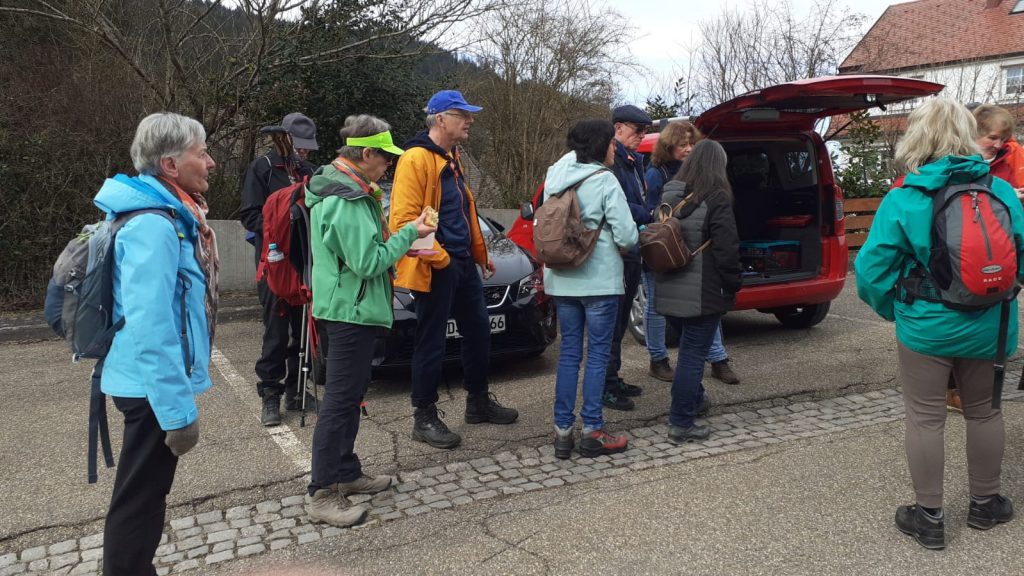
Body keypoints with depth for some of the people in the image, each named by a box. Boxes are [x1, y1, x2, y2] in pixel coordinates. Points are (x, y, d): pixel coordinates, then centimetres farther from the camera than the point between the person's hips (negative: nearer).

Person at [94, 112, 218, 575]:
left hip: (158, 382, 10)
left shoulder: (171, 217, 9)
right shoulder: (154, 226, -23)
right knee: (138, 499, 4)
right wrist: (179, 411, -25)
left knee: (145, 493, 22)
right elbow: (150, 329, -28)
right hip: (154, 387, -10)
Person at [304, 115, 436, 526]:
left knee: (351, 394, 17)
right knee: (341, 399, -7)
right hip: (352, 310, -11)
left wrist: (400, 242, 8)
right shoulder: (347, 201, -21)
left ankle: (346, 472, 28)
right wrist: (409, 234, -13)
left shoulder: (342, 189, 13)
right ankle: (322, 494, 0)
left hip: (348, 307, 11)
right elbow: (367, 262, -23)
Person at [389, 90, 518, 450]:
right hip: (435, 269, -9)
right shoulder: (416, 159, -15)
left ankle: (479, 402, 33)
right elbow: (404, 220, -22)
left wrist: (481, 254, 21)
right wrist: (439, 258, -21)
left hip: (463, 264, 9)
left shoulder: (451, 157, 15)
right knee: (431, 343, 0)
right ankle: (425, 419, 14)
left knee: (478, 331, 16)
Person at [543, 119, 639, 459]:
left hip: (562, 280, 6)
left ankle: (563, 430, 14)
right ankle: (592, 432, 8)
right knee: (598, 354, 3)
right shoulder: (605, 182, -11)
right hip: (600, 281, -6)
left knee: (568, 352, 11)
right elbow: (627, 236, -13)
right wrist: (622, 246, 7)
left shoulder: (555, 179, 7)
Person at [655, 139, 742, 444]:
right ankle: (681, 424, 3)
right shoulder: (716, 199, -14)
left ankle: (694, 400, 40)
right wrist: (733, 284, -4)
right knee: (693, 354, -1)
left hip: (669, 291, 7)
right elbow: (727, 248, -15)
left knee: (689, 348, 24)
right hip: (702, 293, -7)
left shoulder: (669, 196, 8)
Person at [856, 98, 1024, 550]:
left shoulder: (902, 201, -15)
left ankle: (929, 517, 19)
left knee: (925, 419, 9)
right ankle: (985, 504, 38)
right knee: (984, 412, 21)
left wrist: (891, 309, 4)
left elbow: (871, 269, -15)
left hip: (926, 327, -4)